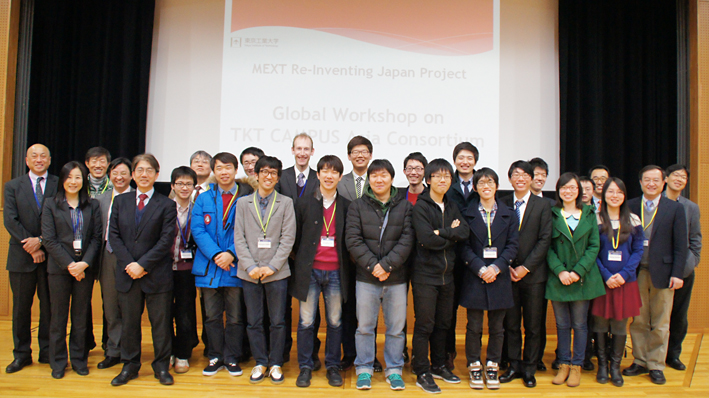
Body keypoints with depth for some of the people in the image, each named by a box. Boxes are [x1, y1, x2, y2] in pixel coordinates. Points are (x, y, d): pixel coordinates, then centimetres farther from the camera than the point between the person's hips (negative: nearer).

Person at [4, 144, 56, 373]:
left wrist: (41, 241, -15)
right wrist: (30, 246, -10)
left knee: (50, 306, 4)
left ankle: (48, 352, 16)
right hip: (21, 257, 1)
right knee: (21, 306, 8)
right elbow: (10, 221, -1)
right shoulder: (13, 186, 8)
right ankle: (22, 354, 20)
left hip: (50, 255, -1)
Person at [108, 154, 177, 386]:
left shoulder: (166, 205, -1)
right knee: (129, 322, 12)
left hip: (157, 274, -3)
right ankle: (129, 366, 26)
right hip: (127, 273, 3)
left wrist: (143, 264, -14)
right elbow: (114, 236, 4)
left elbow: (166, 240, -8)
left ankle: (162, 366, 19)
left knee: (161, 322, 5)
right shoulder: (120, 202, 10)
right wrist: (128, 264, -9)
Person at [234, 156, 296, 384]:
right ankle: (260, 363, 22)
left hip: (276, 272, -1)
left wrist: (272, 266, -10)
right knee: (254, 322, 8)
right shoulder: (243, 203, 9)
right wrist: (250, 266, -9)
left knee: (278, 322, 5)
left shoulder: (286, 203, 5)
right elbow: (239, 238, 3)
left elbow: (288, 238, -2)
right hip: (249, 273, 2)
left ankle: (276, 363, 19)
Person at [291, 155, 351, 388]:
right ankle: (305, 367, 17)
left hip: (336, 272, 1)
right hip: (309, 270, 0)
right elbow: (296, 237, 8)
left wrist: (344, 263, 5)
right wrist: (301, 261, 7)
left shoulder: (346, 206, 5)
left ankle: (332, 366, 21)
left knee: (335, 321, 7)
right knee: (306, 321, 4)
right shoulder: (304, 203, 4)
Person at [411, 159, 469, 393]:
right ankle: (422, 373, 10)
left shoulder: (452, 208, 13)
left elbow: (465, 232, -5)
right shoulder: (420, 206, -7)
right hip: (425, 275, -6)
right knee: (424, 325, -1)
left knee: (443, 324, 15)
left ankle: (439, 366, 30)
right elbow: (426, 239, -21)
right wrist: (451, 235, -7)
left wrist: (440, 233, -16)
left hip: (447, 275, 6)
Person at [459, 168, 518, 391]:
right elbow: (464, 247, -1)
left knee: (497, 327, 8)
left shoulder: (508, 215, 7)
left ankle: (492, 367, 21)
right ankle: (474, 366, 17)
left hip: (499, 277, 1)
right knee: (474, 326, 4)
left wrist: (496, 267, -13)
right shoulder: (468, 214, 4)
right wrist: (480, 268, -14)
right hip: (474, 278, -1)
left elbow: (512, 245, 1)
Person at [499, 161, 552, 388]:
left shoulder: (542, 206, 1)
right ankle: (514, 366, 21)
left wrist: (526, 267, -11)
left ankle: (529, 369, 20)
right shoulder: (502, 204, 4)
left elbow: (544, 240, -5)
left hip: (533, 274, -1)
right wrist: (507, 266, -7)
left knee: (533, 325, 7)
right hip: (508, 273, 1)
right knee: (511, 324, 8)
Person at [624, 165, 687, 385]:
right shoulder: (630, 207, 4)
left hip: (662, 272, -1)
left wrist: (677, 273, -7)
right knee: (637, 321, 9)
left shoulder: (675, 208, 2)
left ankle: (656, 366, 19)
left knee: (660, 324, 7)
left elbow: (681, 245, 0)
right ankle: (640, 362, 22)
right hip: (636, 273, 1)